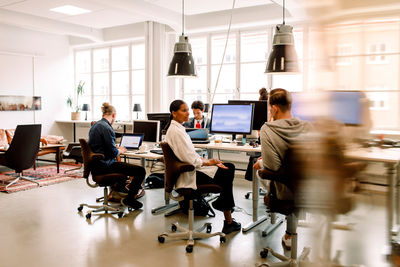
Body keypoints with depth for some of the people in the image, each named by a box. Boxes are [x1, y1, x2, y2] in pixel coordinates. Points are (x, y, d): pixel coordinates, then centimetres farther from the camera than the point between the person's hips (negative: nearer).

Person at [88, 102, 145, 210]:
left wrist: (117, 149, 16)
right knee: (141, 171, -13)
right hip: (104, 166, -11)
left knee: (123, 165, 38)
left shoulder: (95, 125, 11)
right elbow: (113, 153, -19)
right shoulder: (106, 128, -19)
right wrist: (121, 150, 1)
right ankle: (129, 199, 1)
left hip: (96, 164, 11)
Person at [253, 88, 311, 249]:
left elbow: (272, 166, -25)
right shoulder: (307, 127, -5)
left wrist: (260, 163, -3)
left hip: (286, 193, -4)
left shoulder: (267, 130, -20)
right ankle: (289, 233, 43)